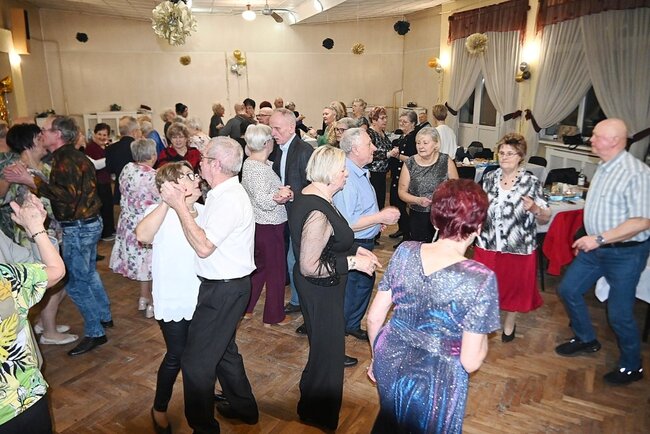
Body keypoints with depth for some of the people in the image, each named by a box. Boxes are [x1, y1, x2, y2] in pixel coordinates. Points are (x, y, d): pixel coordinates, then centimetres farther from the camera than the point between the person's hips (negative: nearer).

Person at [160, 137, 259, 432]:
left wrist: (179, 205, -23)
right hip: (226, 284, 11)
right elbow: (206, 234, 10)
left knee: (196, 361, 0)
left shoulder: (228, 200, -23)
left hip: (224, 289, -11)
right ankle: (242, 406, 42)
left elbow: (203, 247, -26)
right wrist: (181, 202, 4)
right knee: (223, 349, 25)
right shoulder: (227, 192, 10)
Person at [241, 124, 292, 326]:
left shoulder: (251, 163, 8)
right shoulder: (257, 169, -22)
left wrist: (282, 193, -11)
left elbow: (273, 188, 8)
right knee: (276, 269, 6)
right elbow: (263, 200, -30)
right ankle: (274, 316, 21)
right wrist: (280, 195, -47)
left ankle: (245, 308, 32)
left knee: (259, 266, 21)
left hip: (259, 224, 9)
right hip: (268, 227, -9)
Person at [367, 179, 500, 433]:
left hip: (391, 364, 3)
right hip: (437, 381, -3)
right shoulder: (480, 279, -25)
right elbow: (470, 362, -20)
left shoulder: (404, 252, -14)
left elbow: (374, 318, -5)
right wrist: (482, 335, 0)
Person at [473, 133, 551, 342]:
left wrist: (535, 209, -26)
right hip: (488, 245, 3)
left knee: (515, 287, 15)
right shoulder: (490, 178, 1)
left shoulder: (532, 183, -9)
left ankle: (509, 325, 39)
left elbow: (545, 218, -7)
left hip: (519, 249, -2)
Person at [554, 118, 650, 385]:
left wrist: (600, 239, -27)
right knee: (568, 289, 13)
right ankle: (586, 339, 35)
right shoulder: (603, 167, 5)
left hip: (625, 253, -8)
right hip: (596, 247, 8)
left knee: (619, 313, 3)